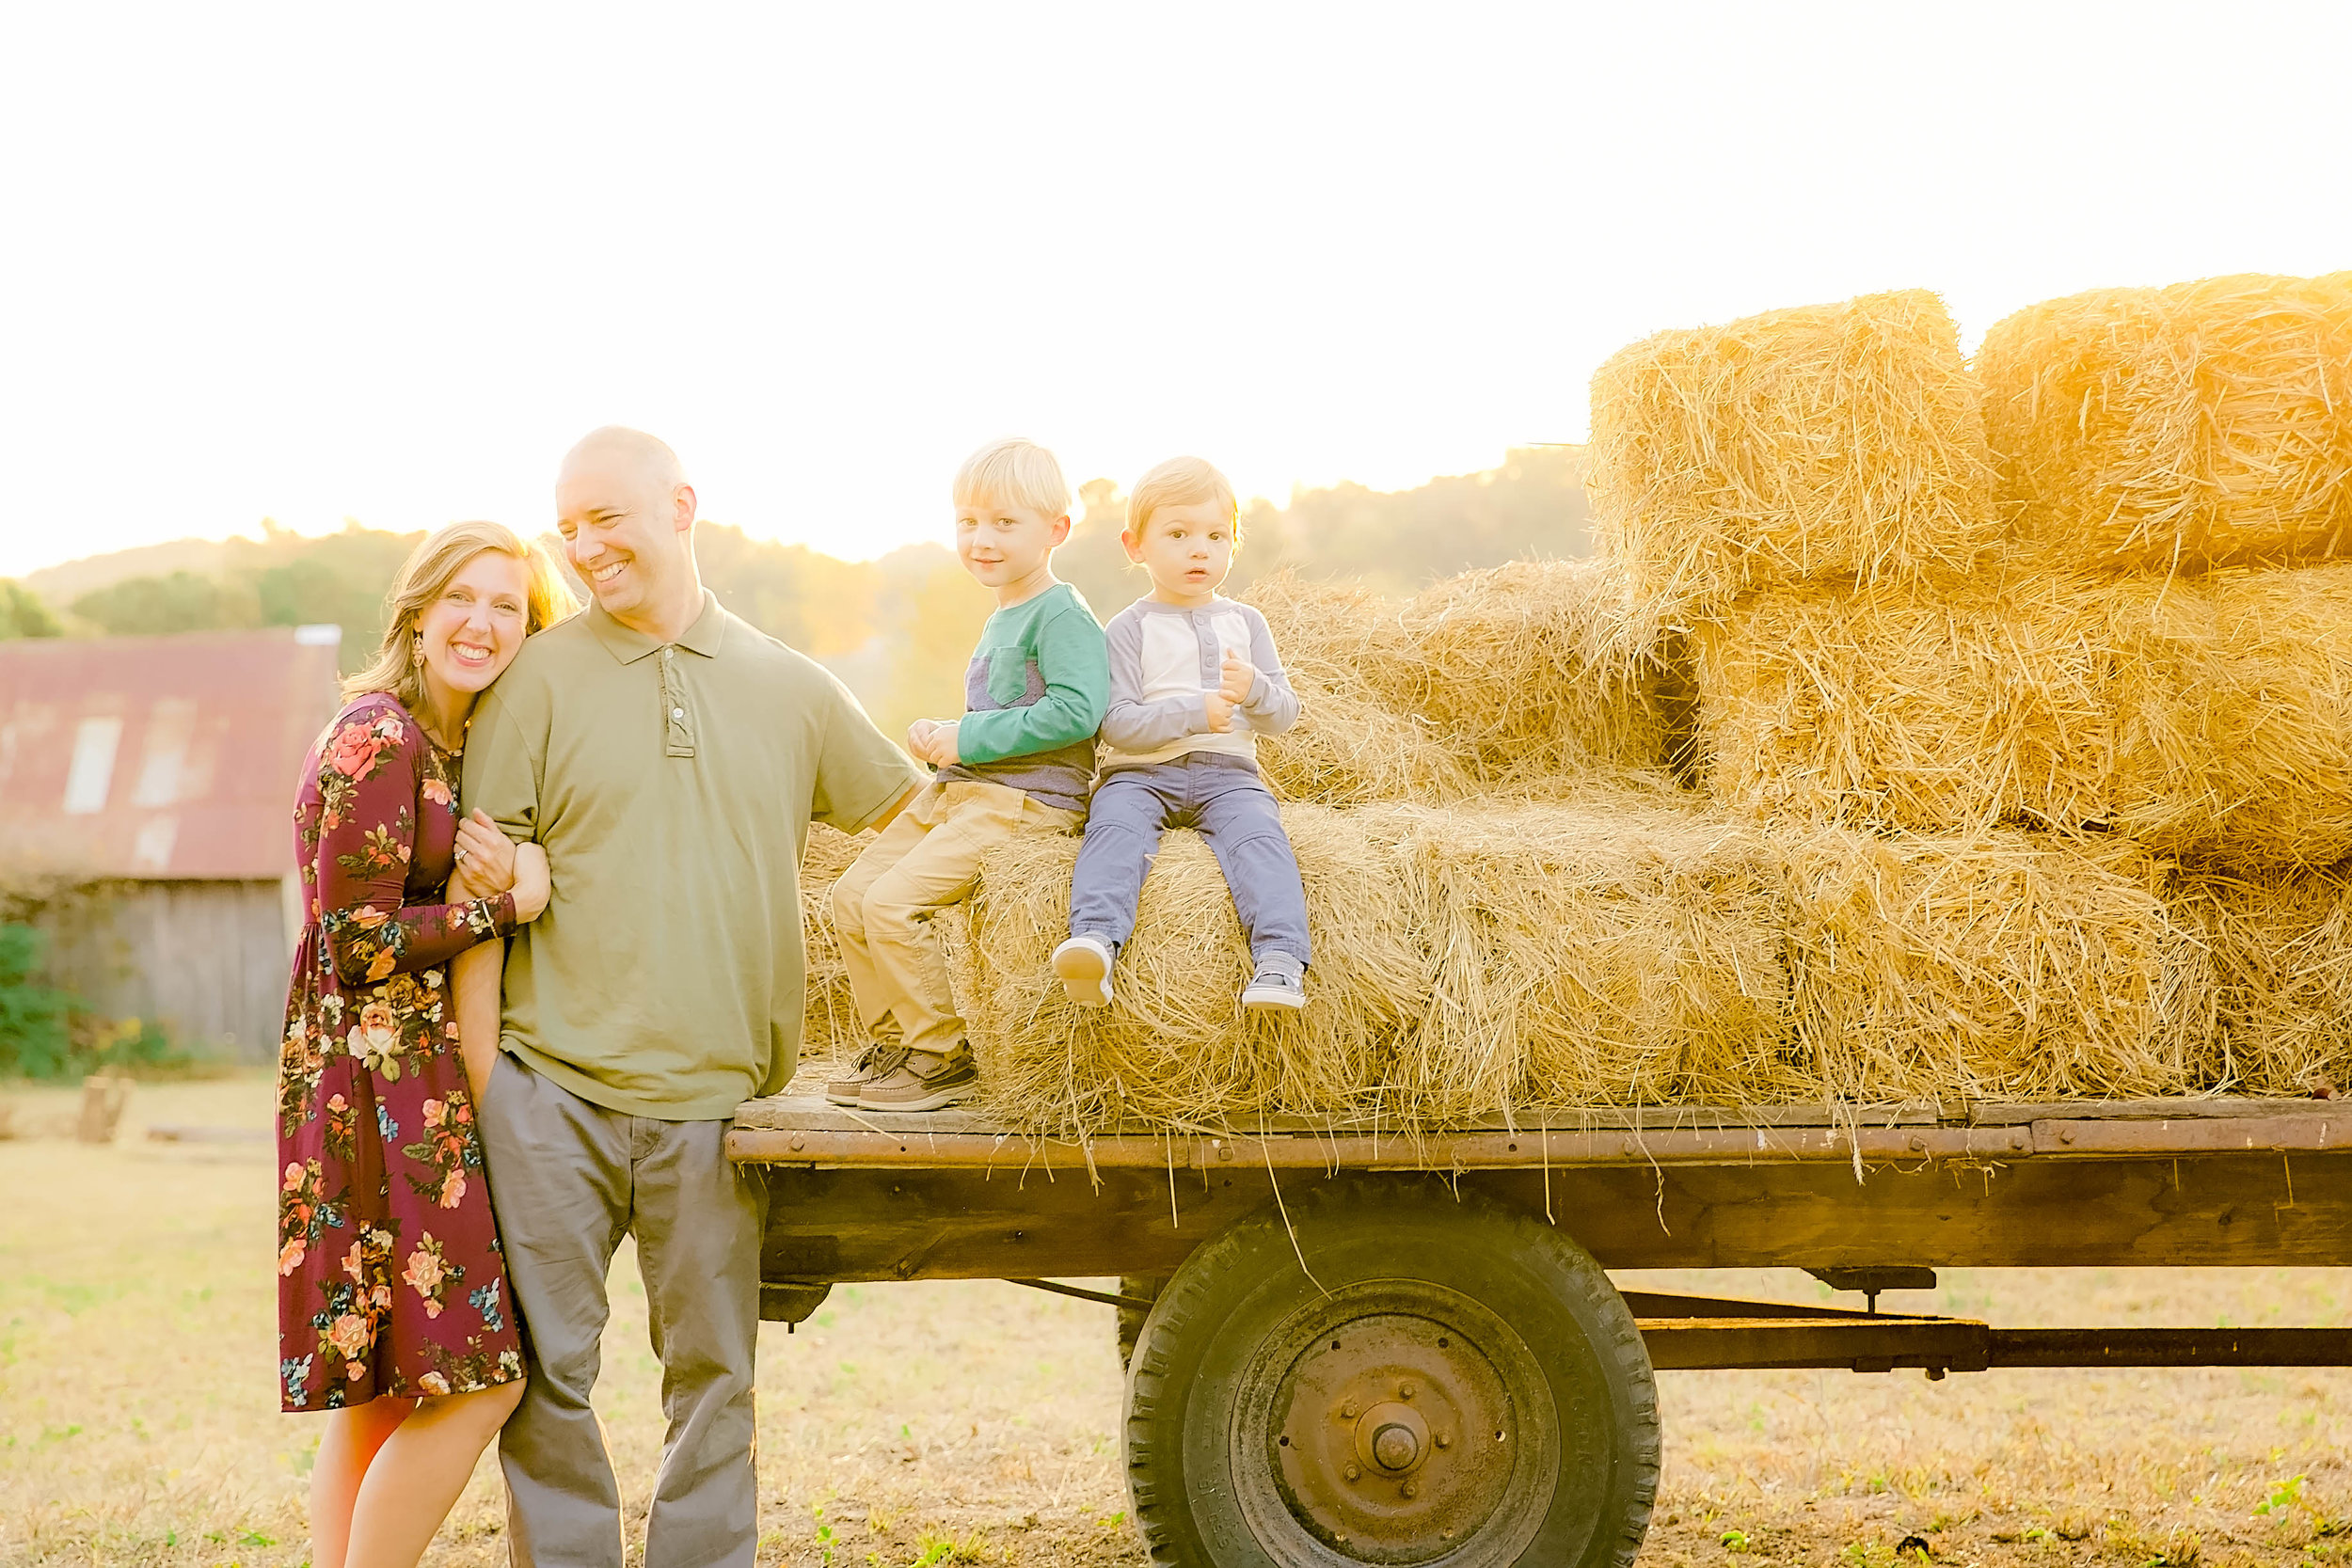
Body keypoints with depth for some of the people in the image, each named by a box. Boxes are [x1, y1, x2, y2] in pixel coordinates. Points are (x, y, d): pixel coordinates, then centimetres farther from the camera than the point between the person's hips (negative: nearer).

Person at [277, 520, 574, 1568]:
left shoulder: (459, 746, 15)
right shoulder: (378, 738, -13)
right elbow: (358, 943, -16)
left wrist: (503, 878, -9)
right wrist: (508, 904, -11)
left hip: (418, 1079, 10)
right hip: (381, 1077, -10)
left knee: (380, 1389, 12)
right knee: (477, 1379, -10)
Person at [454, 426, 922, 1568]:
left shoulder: (790, 689, 10)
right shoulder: (541, 679, 3)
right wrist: (476, 1085, -4)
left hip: (713, 1100, 2)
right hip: (553, 1090, -1)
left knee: (713, 1373, 8)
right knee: (549, 1368, 4)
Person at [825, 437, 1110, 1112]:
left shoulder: (1062, 615, -10)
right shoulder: (999, 621, 21)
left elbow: (1076, 711, -24)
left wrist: (968, 739, -20)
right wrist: (941, 737, 9)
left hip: (1025, 802, -10)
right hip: (958, 792, 10)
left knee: (892, 902, -20)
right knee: (851, 893, 4)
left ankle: (944, 1058, -7)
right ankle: (894, 1045, 15)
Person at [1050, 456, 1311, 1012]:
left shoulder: (1245, 623, 16)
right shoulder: (1129, 629, 5)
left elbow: (1283, 716, 12)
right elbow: (1117, 724, -6)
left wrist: (1255, 689, -12)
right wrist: (1194, 712, -19)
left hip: (1227, 772, 2)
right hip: (1141, 771, -1)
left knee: (1258, 835, -29)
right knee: (1115, 826, -32)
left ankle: (1279, 958, -43)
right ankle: (1094, 938, -52)